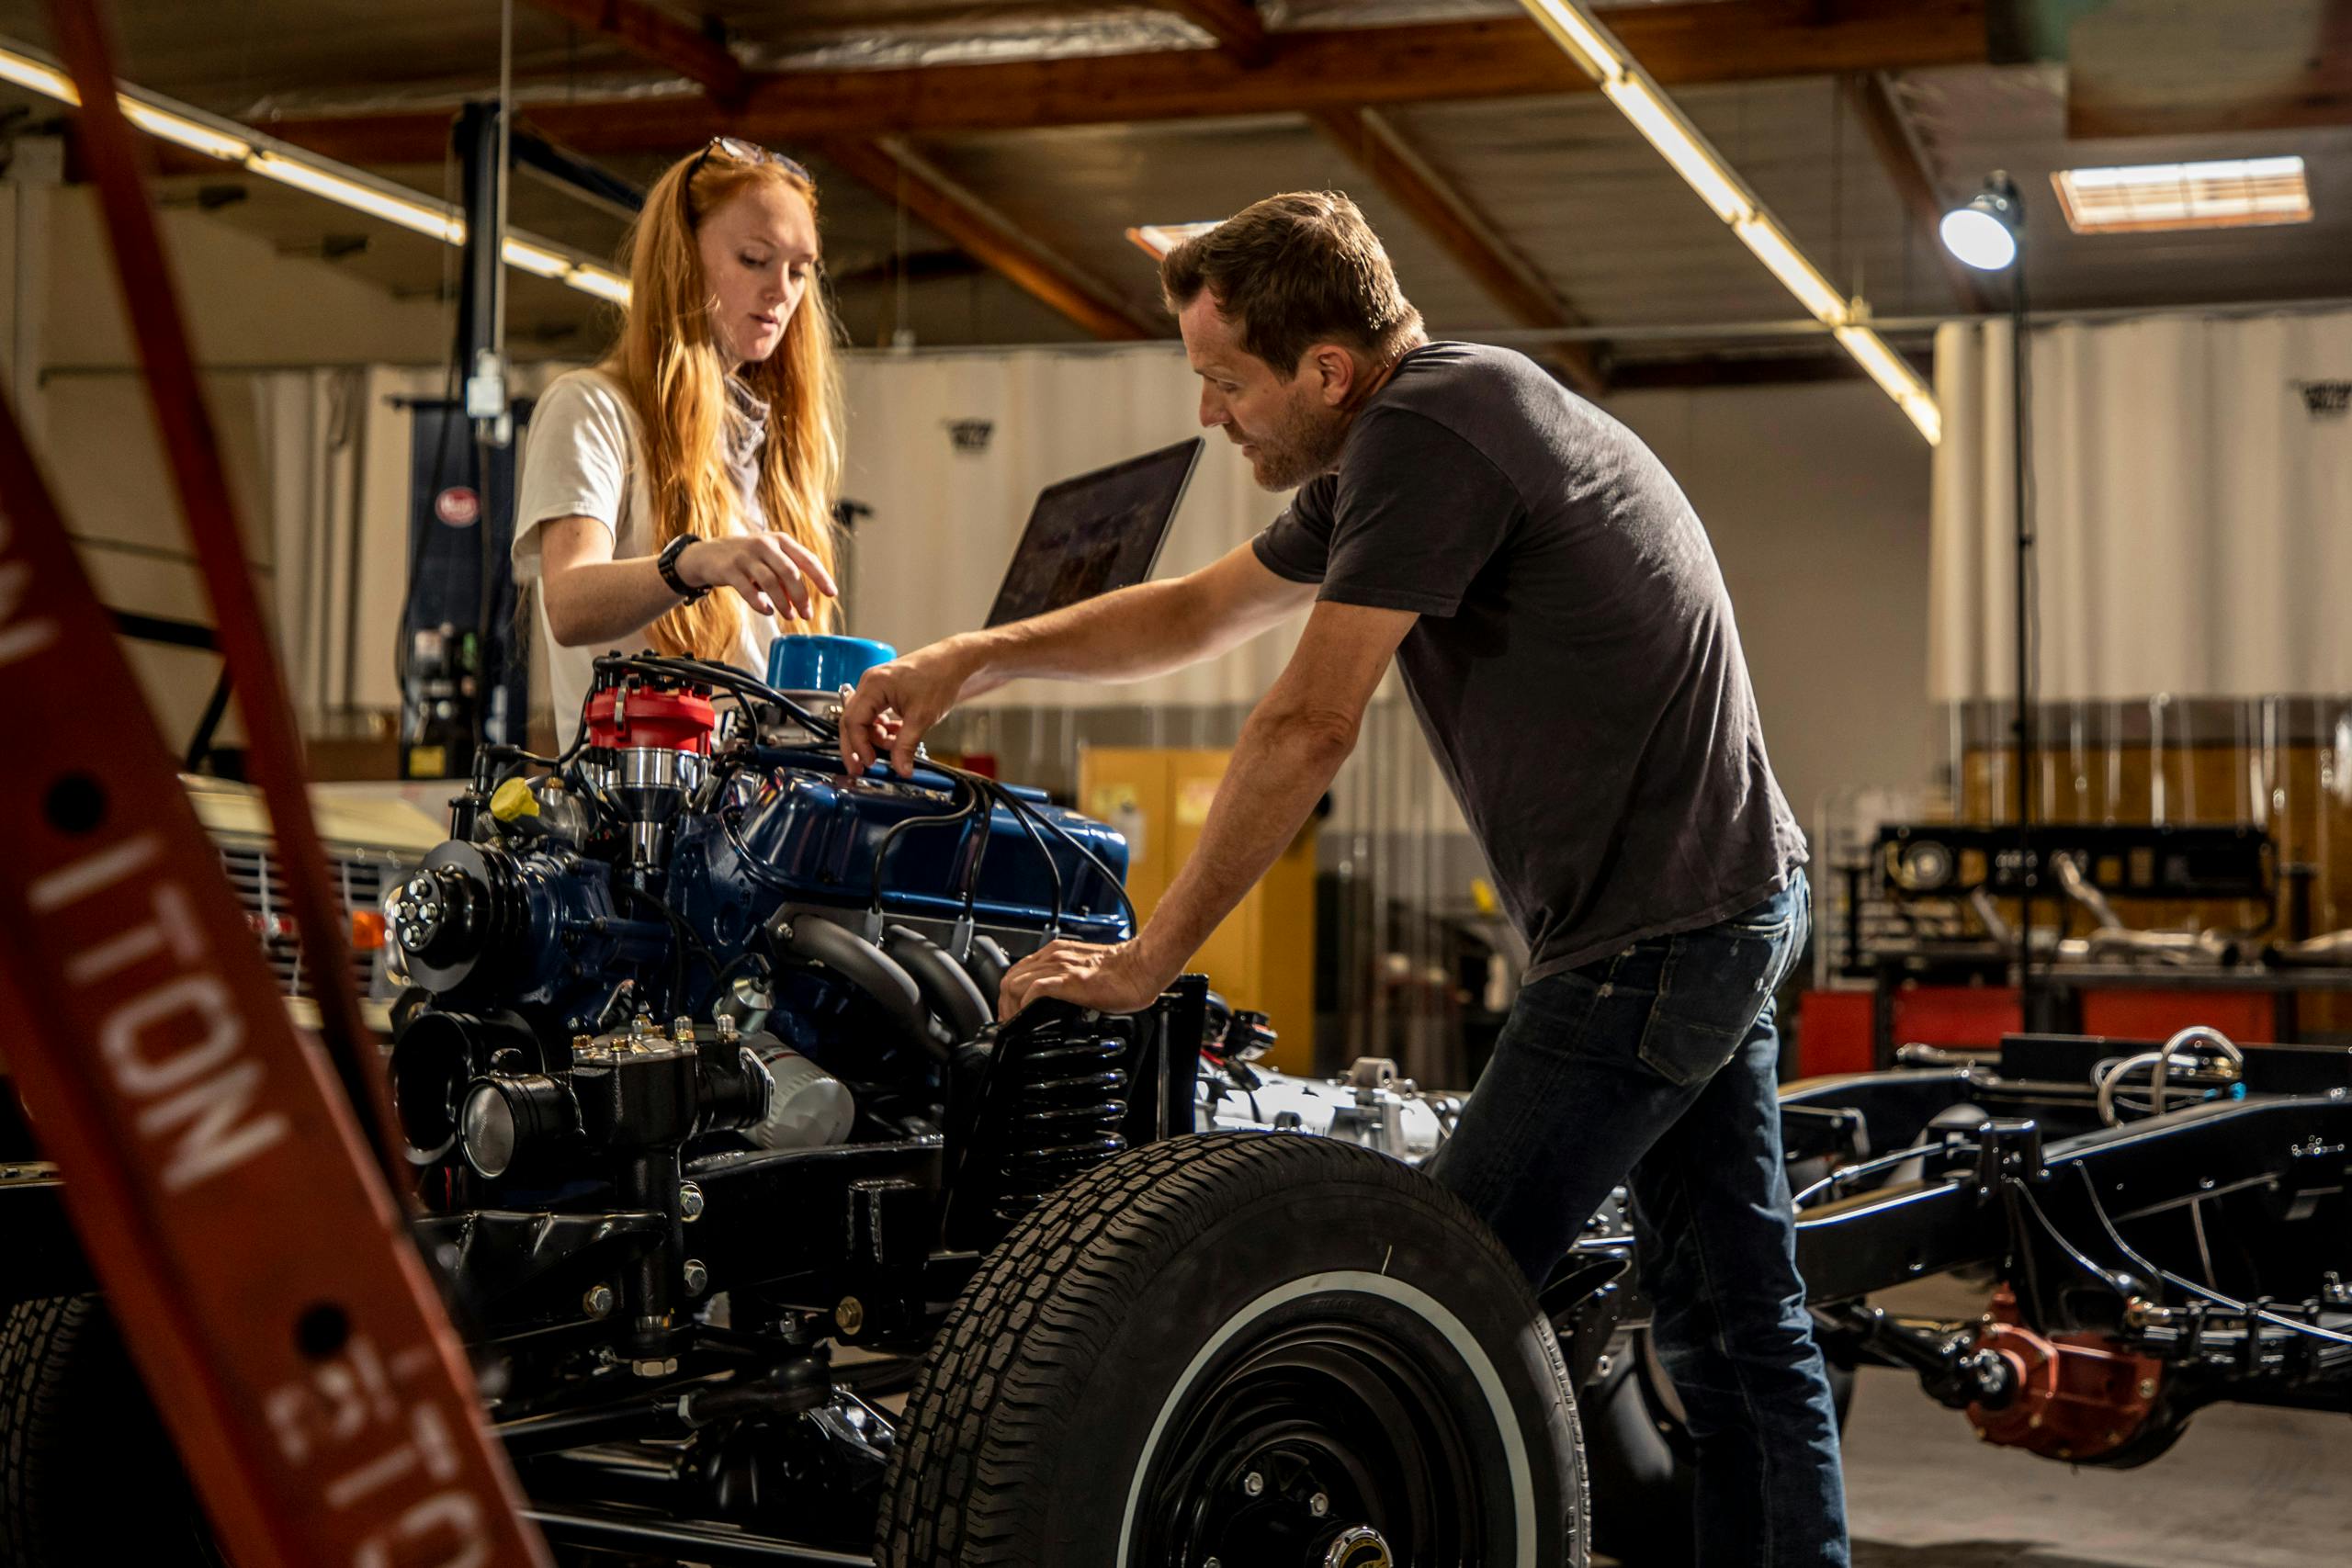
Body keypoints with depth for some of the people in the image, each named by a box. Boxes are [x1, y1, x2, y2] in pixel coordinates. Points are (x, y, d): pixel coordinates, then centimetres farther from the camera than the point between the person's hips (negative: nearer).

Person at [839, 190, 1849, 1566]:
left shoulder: (1426, 432, -19)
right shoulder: (1394, 444, 13)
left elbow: (1309, 730, -20)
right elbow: (1203, 611, 22)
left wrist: (1145, 962, -12)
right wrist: (973, 662, 15)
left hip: (1655, 931, -10)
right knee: (1736, 1321, 14)